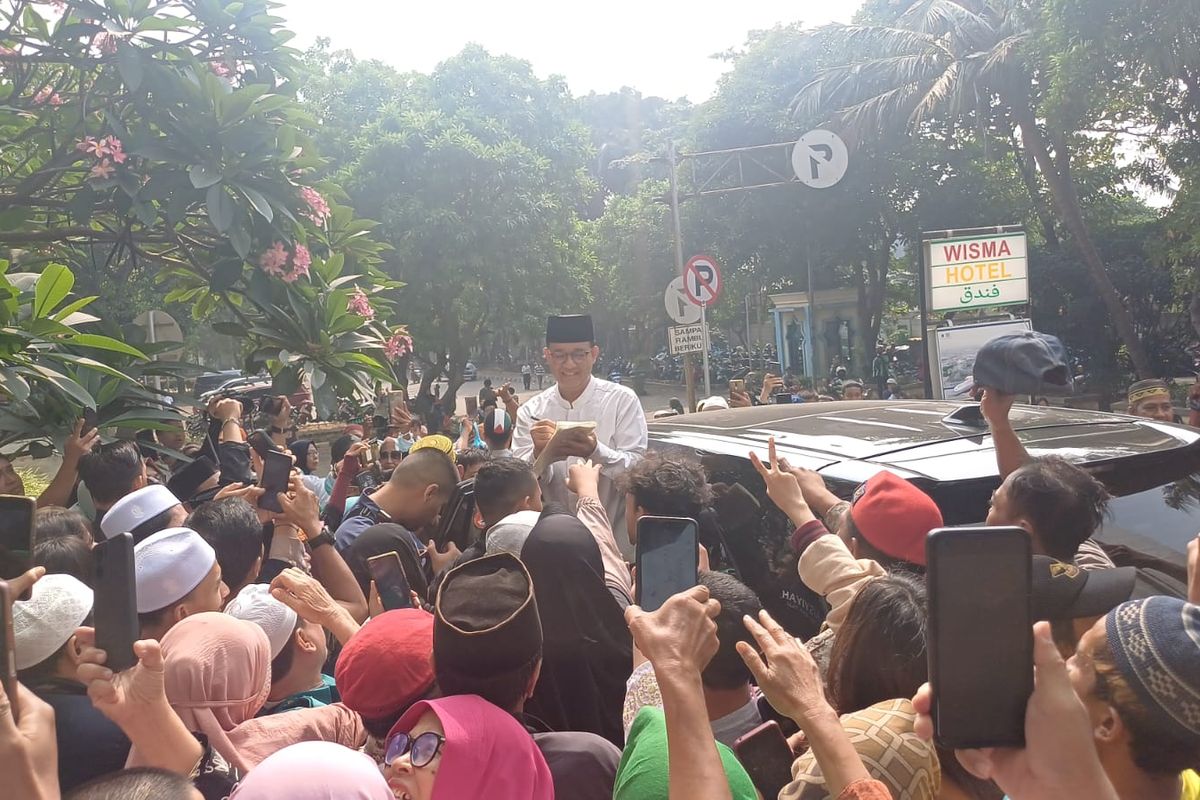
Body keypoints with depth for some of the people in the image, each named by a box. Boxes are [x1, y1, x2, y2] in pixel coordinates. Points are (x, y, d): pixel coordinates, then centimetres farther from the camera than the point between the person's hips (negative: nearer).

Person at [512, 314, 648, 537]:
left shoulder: (623, 400, 1)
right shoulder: (531, 411, 7)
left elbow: (637, 468, -6)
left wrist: (596, 452, -23)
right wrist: (540, 454, -18)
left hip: (614, 530, -2)